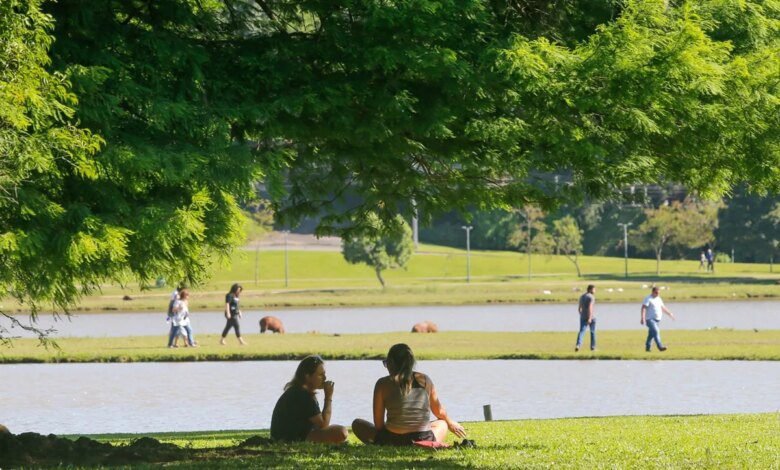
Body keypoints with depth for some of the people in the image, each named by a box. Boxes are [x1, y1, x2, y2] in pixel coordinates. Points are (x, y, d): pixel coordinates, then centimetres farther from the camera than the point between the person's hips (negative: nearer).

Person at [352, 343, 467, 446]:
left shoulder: (383, 384, -5)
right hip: (424, 441, 3)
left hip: (391, 442, -3)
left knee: (357, 424, 23)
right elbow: (439, 412, 19)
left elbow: (378, 424, -2)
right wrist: (450, 422, 42)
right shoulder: (425, 380, 3)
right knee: (442, 423, 38)